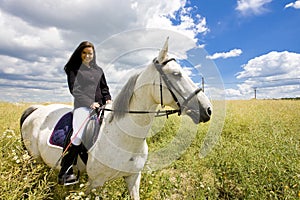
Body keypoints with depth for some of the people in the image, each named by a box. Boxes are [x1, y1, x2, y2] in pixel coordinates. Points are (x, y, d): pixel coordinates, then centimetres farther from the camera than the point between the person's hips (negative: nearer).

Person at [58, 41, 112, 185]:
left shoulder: (98, 70, 20)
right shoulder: (74, 69, 7)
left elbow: (104, 88, 21)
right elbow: (74, 90, -4)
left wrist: (108, 100, 2)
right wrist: (90, 103, -14)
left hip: (100, 106, 5)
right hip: (82, 106, -5)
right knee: (78, 135, -19)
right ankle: (65, 173, -9)